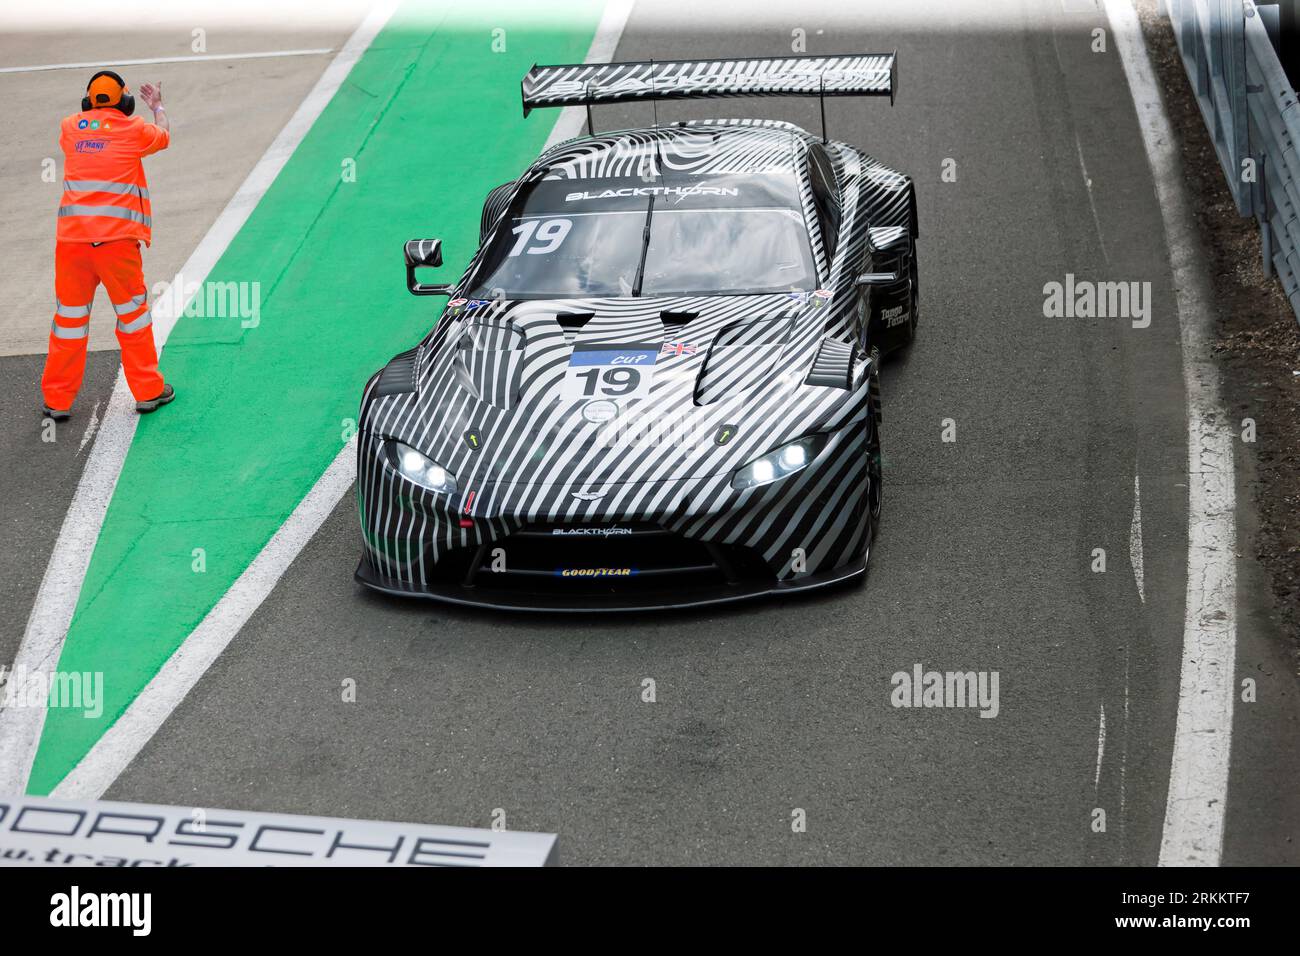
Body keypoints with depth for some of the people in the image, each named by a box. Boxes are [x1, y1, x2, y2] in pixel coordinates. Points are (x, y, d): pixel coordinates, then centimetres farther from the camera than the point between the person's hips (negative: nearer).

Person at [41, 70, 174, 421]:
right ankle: (148, 391, 18)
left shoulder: (70, 127, 10)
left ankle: (57, 399, 15)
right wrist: (158, 106, 44)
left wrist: (95, 109, 48)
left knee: (70, 313, 10)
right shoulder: (133, 129, 3)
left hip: (71, 236, 3)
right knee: (132, 310, 10)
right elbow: (164, 136, 25)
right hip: (116, 237, -3)